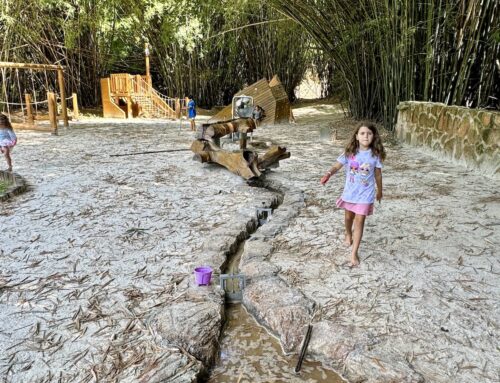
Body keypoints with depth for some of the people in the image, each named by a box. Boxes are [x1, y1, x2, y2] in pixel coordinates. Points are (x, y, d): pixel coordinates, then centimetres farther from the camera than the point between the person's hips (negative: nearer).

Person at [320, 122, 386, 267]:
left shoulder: (375, 155, -8)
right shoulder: (350, 152, -8)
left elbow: (378, 174, 3)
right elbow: (337, 165, -11)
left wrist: (379, 191, 13)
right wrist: (329, 174, -33)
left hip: (365, 194, -2)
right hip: (350, 192, 2)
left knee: (359, 222, -2)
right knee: (348, 217, 22)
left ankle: (354, 253, 5)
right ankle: (348, 234, 54)